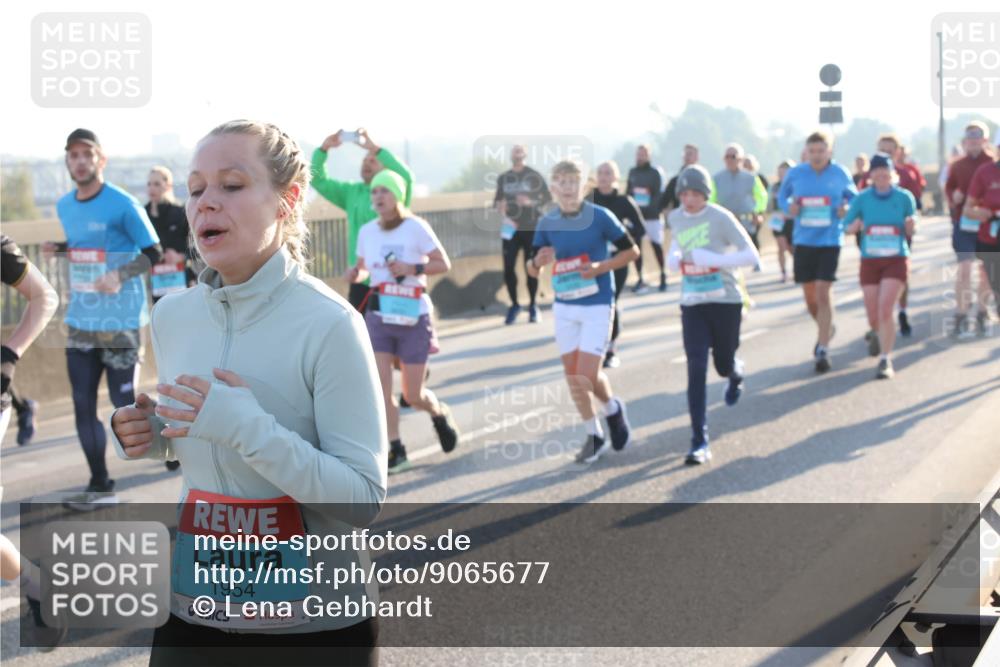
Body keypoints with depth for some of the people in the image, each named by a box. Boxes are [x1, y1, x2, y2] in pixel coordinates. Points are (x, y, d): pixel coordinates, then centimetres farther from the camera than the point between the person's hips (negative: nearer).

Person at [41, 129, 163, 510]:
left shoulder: (123, 205, -11)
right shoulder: (64, 207, 9)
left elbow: (153, 254, -10)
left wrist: (121, 276, -25)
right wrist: (56, 249, 3)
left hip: (120, 322, -6)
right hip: (80, 322, 6)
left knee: (123, 401, -3)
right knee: (83, 404, 5)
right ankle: (100, 486, 13)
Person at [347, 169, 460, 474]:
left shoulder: (416, 227, -9)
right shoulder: (367, 232, 3)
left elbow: (444, 264, -6)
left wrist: (412, 268, -21)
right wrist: (355, 274, -6)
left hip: (413, 317, -3)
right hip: (378, 317, 3)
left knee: (413, 395, 2)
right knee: (380, 387, -10)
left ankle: (440, 413, 37)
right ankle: (395, 452, 1)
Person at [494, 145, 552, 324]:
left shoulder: (534, 176, -2)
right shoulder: (503, 178, 8)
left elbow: (548, 198, -2)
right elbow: (497, 200, 15)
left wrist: (530, 202, -18)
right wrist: (499, 206, -7)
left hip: (532, 228, -2)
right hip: (511, 228, 2)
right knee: (508, 267, -5)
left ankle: (533, 306, 15)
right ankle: (514, 305, 10)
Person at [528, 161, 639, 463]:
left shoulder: (600, 216, -10)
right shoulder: (547, 223, 0)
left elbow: (631, 251, -2)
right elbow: (533, 269, 8)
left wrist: (601, 267, -16)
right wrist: (539, 261, -15)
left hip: (597, 305, -4)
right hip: (564, 306, 4)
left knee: (588, 374, -11)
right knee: (572, 375, 7)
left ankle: (612, 408, 21)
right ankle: (594, 435, 24)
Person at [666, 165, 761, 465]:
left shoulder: (721, 218, -12)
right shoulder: (676, 218, 4)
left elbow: (752, 256, -15)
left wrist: (714, 260, -27)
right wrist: (674, 259, 2)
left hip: (725, 301, -3)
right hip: (692, 304, 3)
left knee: (724, 364, 11)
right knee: (696, 370, -9)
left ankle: (736, 375, 53)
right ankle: (699, 442, -9)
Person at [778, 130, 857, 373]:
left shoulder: (840, 174, -2)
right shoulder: (795, 174, 0)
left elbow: (853, 197, 12)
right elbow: (782, 196, 14)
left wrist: (846, 209, -10)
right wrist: (789, 207, -8)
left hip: (830, 241, -3)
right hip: (803, 241, 3)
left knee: (823, 294, -11)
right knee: (810, 297, 10)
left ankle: (823, 349, -4)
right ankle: (826, 329, 40)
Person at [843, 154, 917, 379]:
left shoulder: (904, 197, -3)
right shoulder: (862, 198, -2)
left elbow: (910, 233, 5)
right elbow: (847, 227, 5)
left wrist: (909, 226, -18)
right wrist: (856, 227, -17)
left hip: (896, 260, -2)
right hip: (870, 260, 2)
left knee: (885, 310, -17)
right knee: (873, 315, 8)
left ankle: (886, 360, -9)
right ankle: (876, 332, 45)